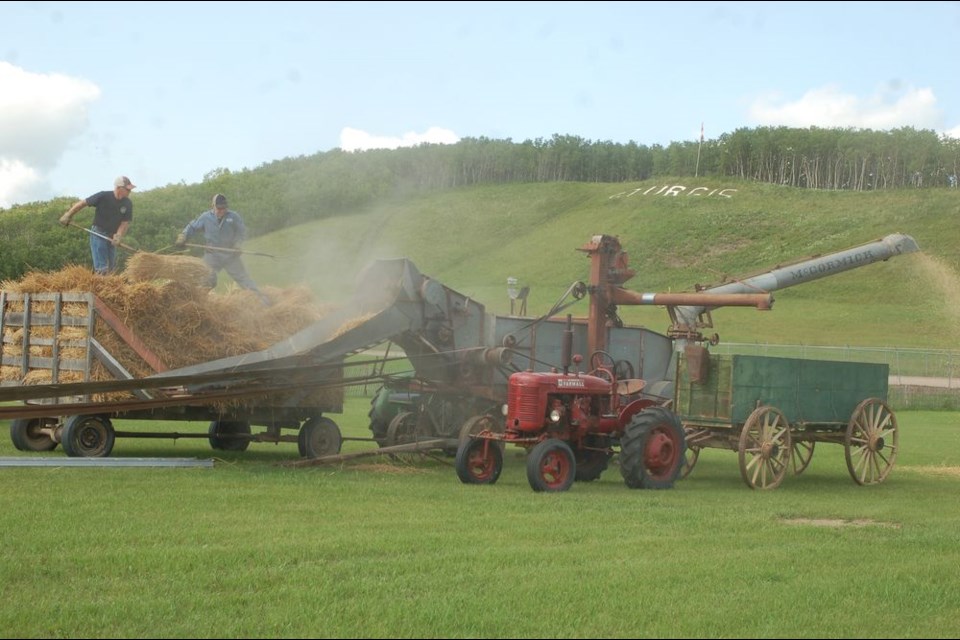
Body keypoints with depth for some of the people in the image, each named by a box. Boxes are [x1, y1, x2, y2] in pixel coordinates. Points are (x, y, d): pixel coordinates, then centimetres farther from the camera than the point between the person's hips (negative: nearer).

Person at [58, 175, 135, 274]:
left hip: (112, 237, 6)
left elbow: (125, 223, -3)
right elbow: (82, 203, -7)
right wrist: (68, 215, -6)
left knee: (111, 267, 14)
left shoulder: (127, 204, -4)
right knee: (102, 269, -12)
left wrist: (118, 236, -22)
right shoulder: (103, 197, -16)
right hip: (98, 235, -6)